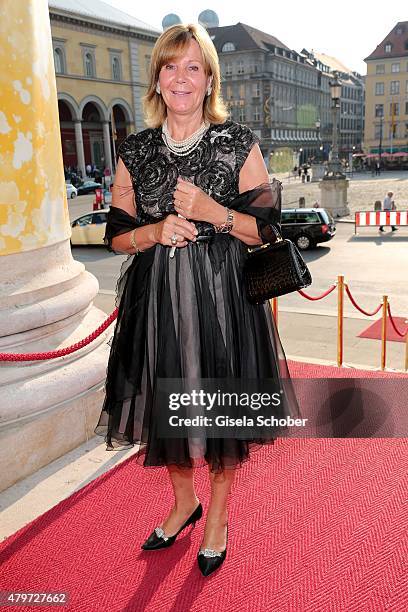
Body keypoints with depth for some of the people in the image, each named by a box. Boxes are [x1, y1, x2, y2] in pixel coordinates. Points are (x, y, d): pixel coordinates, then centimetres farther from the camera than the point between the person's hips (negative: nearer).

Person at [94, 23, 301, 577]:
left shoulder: (239, 143, -3)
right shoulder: (135, 151, 4)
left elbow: (266, 228, -2)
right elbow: (117, 236, 7)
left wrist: (212, 212, -18)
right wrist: (157, 230, -13)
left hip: (223, 296, -2)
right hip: (156, 298, 3)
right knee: (168, 407, 14)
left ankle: (217, 518, 35)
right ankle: (185, 502, 42)